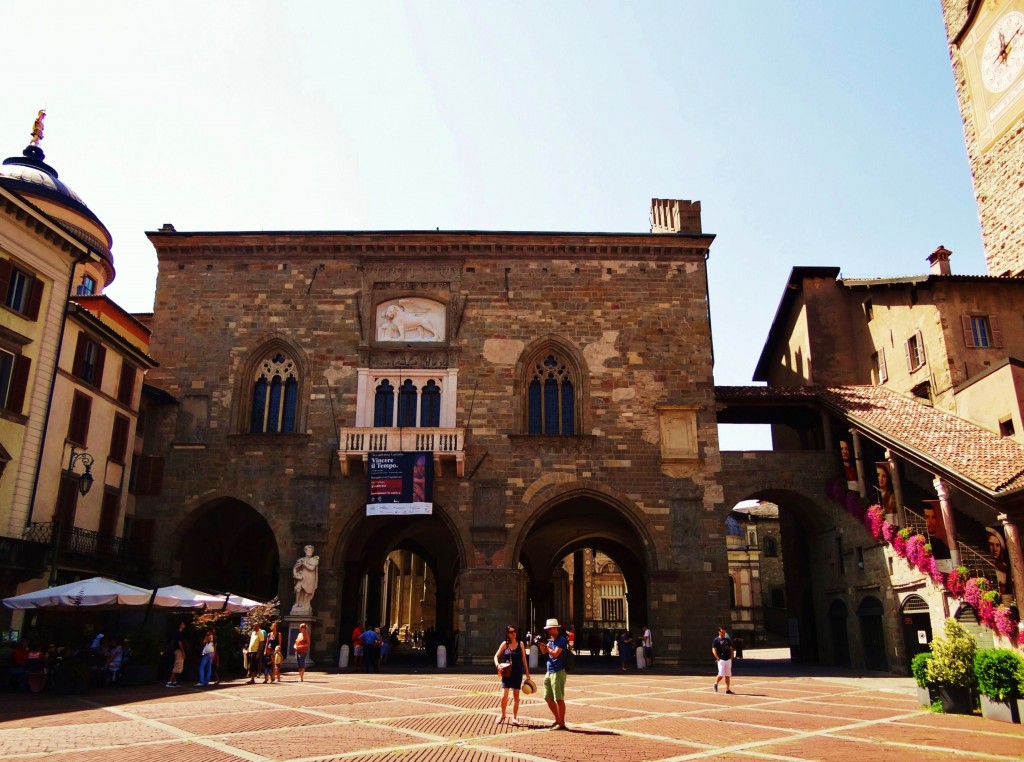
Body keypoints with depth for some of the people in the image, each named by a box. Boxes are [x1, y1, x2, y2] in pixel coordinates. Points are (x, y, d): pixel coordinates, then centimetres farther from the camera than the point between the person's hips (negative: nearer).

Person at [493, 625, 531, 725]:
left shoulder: (520, 644, 2)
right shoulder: (505, 644, -1)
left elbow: (524, 659, 6)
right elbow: (496, 656, 5)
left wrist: (527, 673, 5)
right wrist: (497, 665, -14)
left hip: (517, 673, 1)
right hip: (507, 673, -1)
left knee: (516, 696, 5)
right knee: (504, 696, -6)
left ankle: (514, 717, 18)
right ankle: (503, 715, 17)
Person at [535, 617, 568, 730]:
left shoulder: (561, 640, -12)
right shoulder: (551, 640, 14)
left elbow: (555, 654, -21)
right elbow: (544, 652, 18)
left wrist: (546, 646, -10)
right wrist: (541, 644, 1)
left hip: (558, 672, -9)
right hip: (549, 672, 9)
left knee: (559, 699, -4)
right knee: (548, 698, 13)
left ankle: (561, 723, 2)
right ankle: (557, 720, 25)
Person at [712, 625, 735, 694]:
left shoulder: (728, 640, 12)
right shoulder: (716, 640, -4)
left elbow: (731, 649, 17)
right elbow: (714, 650, -8)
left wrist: (731, 657, 7)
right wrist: (718, 658, -14)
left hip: (728, 660, 5)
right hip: (721, 660, -5)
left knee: (728, 675, 5)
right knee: (721, 674, -10)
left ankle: (728, 689, 11)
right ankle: (716, 684, 17)